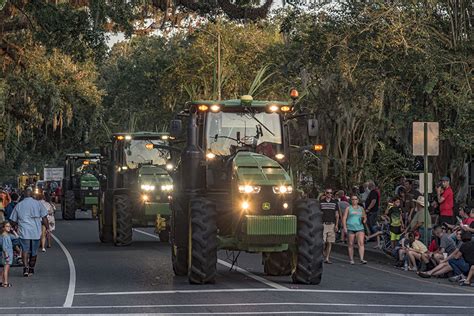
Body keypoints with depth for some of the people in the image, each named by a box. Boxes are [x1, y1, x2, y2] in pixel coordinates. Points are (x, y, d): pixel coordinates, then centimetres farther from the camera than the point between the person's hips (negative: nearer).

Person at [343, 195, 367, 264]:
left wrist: (364, 220, 1)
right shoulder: (348, 208, 7)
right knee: (351, 244, 2)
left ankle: (362, 259, -18)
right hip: (350, 228, -1)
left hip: (360, 228, 1)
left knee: (361, 243, -13)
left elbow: (365, 217, 25)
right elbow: (344, 218, 2)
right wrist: (344, 227, -9)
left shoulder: (361, 208, 15)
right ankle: (351, 259, 11)